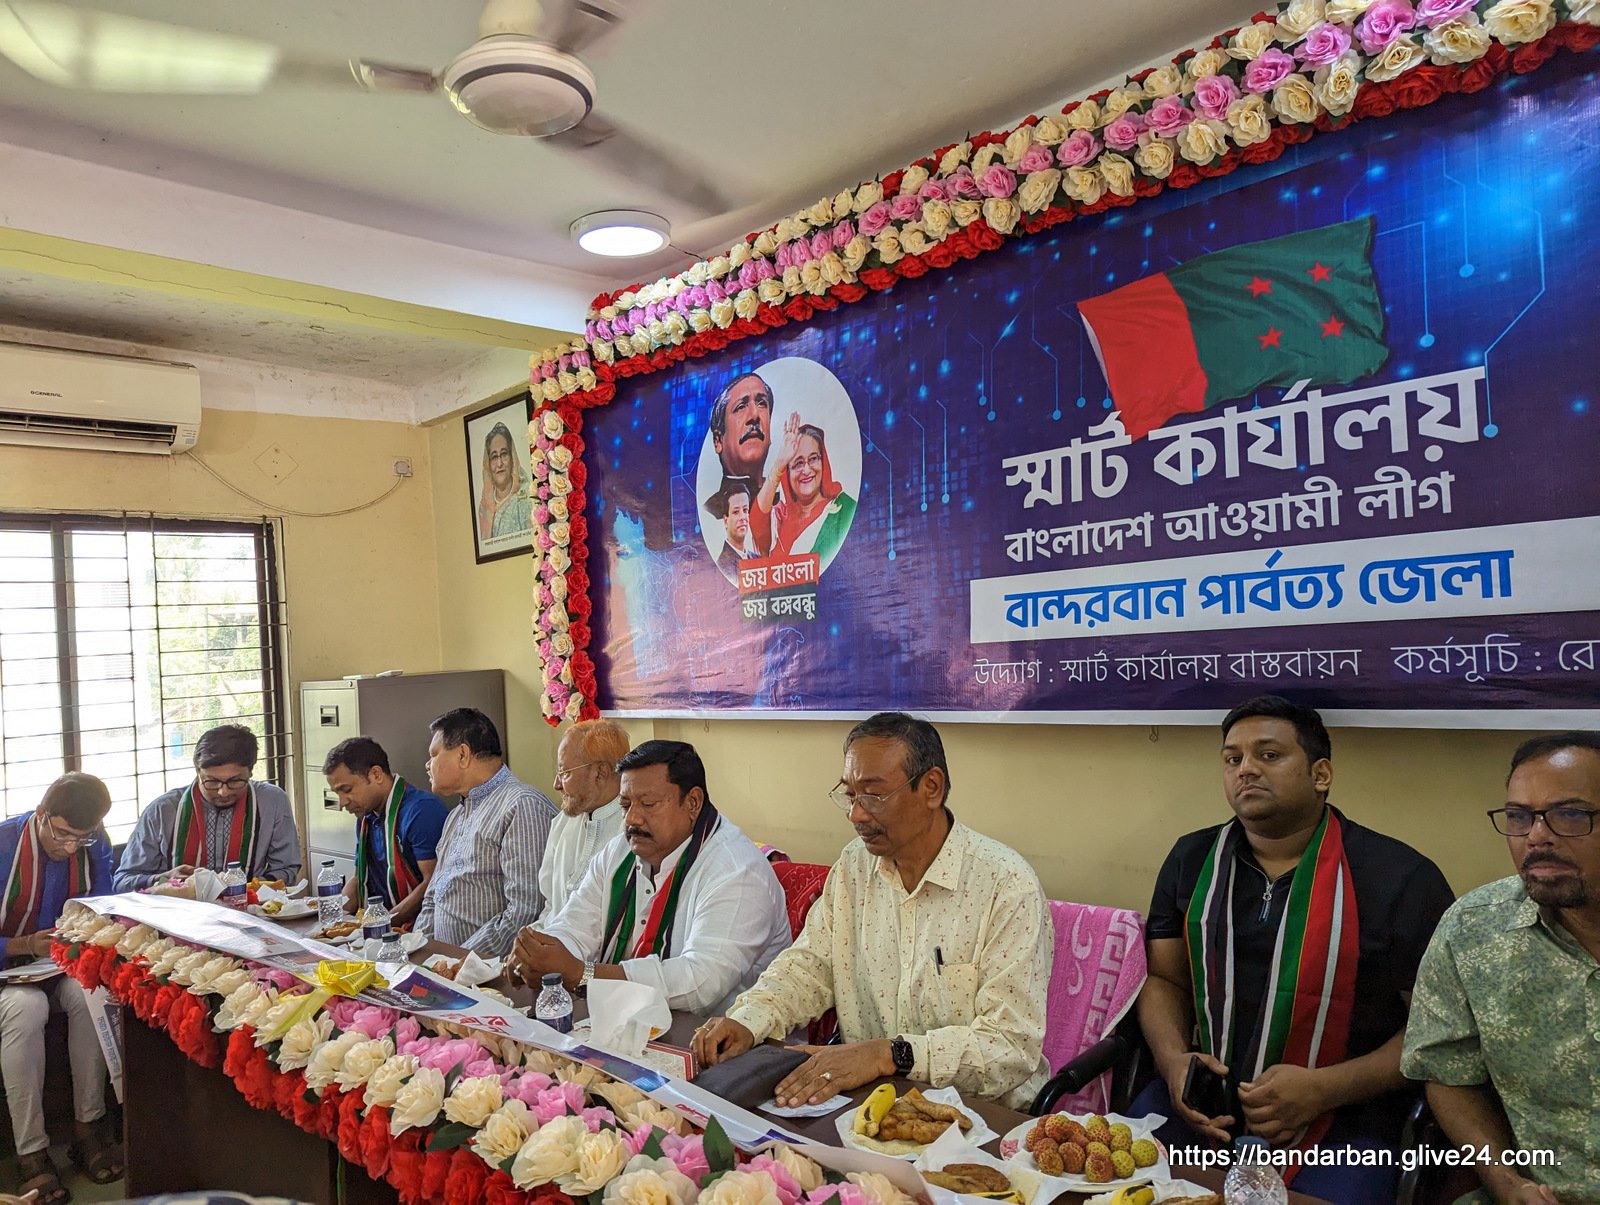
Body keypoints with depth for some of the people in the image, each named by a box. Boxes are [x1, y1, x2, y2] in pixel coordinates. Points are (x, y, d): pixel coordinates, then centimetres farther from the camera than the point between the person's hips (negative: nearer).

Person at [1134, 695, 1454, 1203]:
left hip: (1342, 1121, -2)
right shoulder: (1192, 860, 6)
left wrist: (1323, 1089, -15)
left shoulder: (1402, 878, -6)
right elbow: (1164, 979, 11)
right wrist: (1173, 1060, -9)